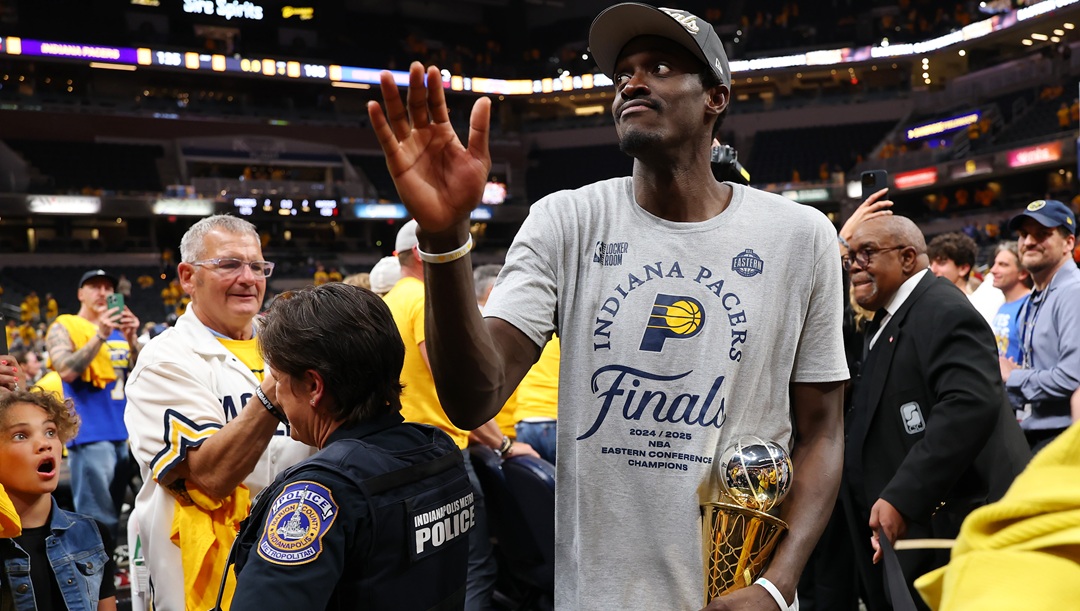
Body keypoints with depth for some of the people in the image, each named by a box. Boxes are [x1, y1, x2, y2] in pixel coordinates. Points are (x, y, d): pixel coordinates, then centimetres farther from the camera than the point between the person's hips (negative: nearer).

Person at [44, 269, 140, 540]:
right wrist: (100, 335, -19)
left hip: (124, 433, 6)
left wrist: (132, 340, -7)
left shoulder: (119, 330, 16)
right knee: (97, 521, -11)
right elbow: (67, 371, -15)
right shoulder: (64, 327, 0)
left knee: (113, 516, 13)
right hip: (91, 435, -6)